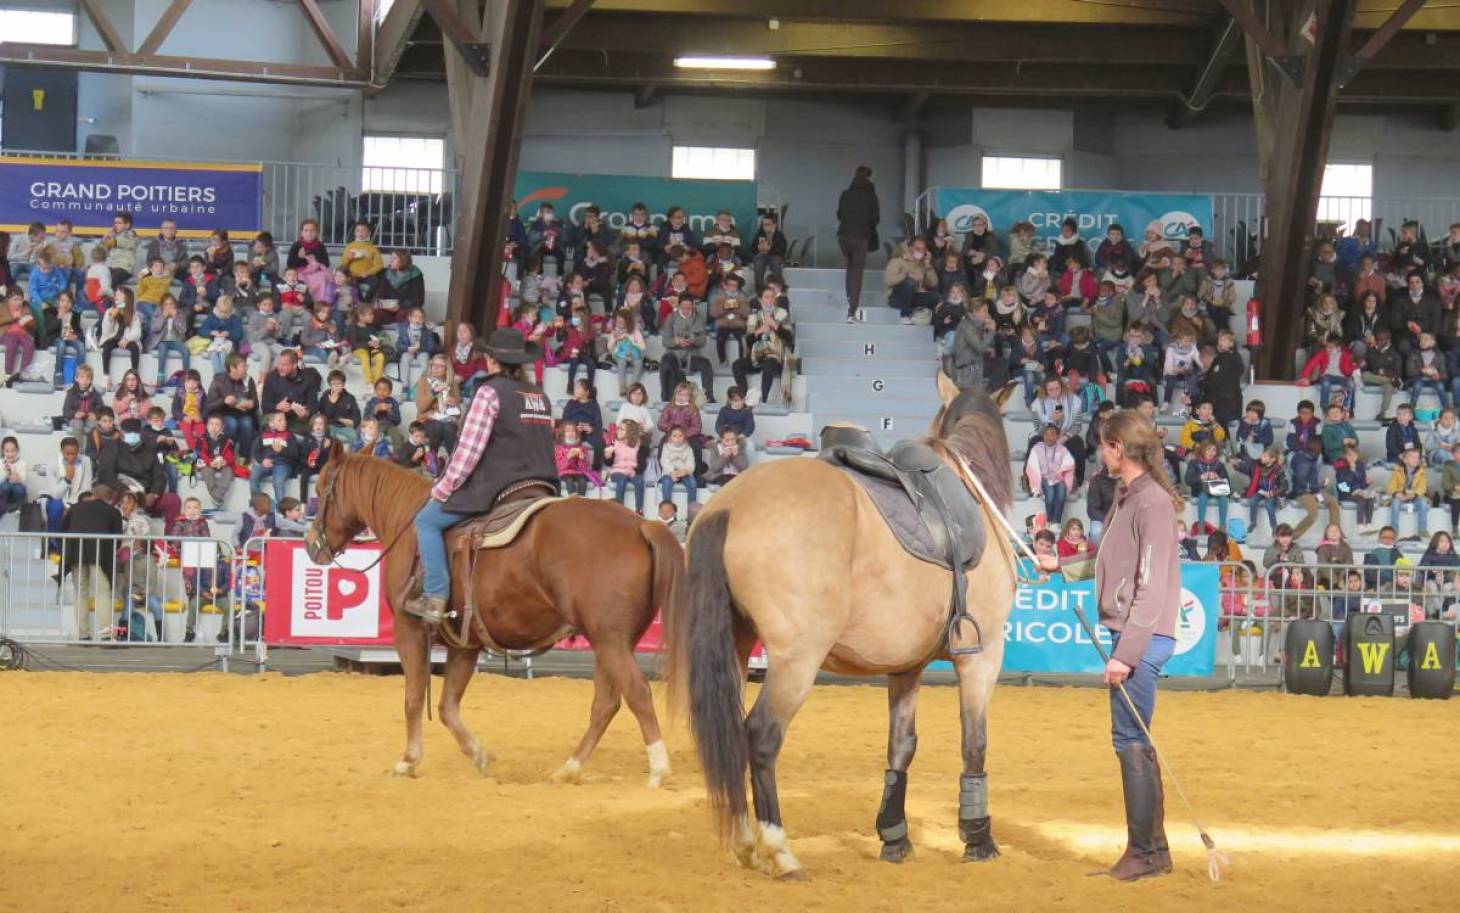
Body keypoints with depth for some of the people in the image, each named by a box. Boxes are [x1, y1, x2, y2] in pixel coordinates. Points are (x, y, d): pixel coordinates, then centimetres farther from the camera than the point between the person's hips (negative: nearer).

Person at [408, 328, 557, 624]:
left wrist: (442, 490, -3)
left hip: (496, 488, -8)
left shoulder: (490, 392, -8)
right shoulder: (540, 397, 16)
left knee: (427, 521, 1)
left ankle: (435, 598, -8)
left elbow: (469, 449, -11)